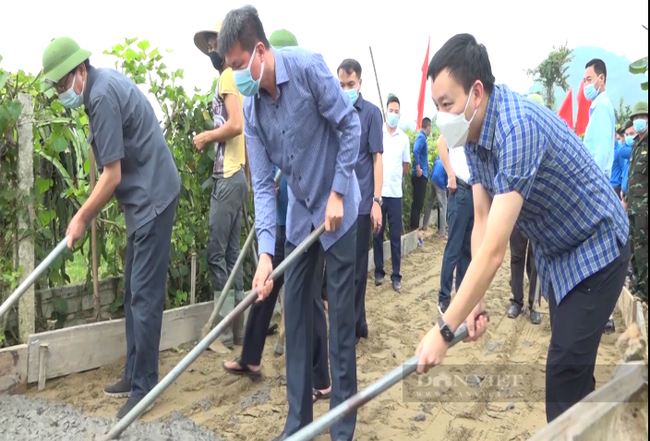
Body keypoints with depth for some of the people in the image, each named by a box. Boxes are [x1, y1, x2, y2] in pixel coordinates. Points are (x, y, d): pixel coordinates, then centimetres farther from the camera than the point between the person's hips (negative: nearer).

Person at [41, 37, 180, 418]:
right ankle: (134, 374, 25)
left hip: (153, 199, -10)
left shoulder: (103, 96, -19)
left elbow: (112, 176, -18)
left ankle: (143, 387, 4)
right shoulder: (104, 83, 11)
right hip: (144, 198, 10)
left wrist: (82, 219, -5)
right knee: (134, 292, 14)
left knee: (145, 295, -6)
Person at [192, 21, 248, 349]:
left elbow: (236, 124, -20)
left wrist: (206, 136, -7)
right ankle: (237, 329, 16)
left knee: (216, 254, -7)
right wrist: (211, 140, 13)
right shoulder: (234, 77, 22)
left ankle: (225, 331, -1)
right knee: (231, 253, 10)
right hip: (235, 175, 10)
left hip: (227, 178, -10)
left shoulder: (228, 77, -7)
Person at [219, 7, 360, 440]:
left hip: (338, 209, -6)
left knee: (341, 316, -1)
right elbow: (263, 184, -6)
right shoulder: (251, 109, -3)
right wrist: (265, 250, -16)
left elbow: (350, 126, -13)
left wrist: (337, 194, -15)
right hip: (299, 215, 6)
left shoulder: (308, 66, -18)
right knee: (296, 314, 8)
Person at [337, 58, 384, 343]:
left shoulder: (371, 112, -3)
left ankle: (353, 326, 17)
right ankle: (352, 323, 27)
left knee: (356, 268, 4)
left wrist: (377, 201, -11)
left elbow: (376, 158, -5)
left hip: (361, 202, -4)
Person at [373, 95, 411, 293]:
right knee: (378, 233, 7)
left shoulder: (404, 138, 5)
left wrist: (396, 179, 9)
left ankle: (396, 276, 11)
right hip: (378, 191, -1)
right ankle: (379, 271, 19)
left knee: (396, 235, 5)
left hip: (395, 192, 2)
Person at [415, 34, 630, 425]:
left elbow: (495, 249, -37)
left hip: (595, 249, -8)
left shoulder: (518, 126, -35)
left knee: (565, 371, -10)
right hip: (555, 253, 8)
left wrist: (444, 330, -34)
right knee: (570, 364, 19)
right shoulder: (474, 132, -7)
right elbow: (482, 222, -3)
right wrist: (477, 300, -8)